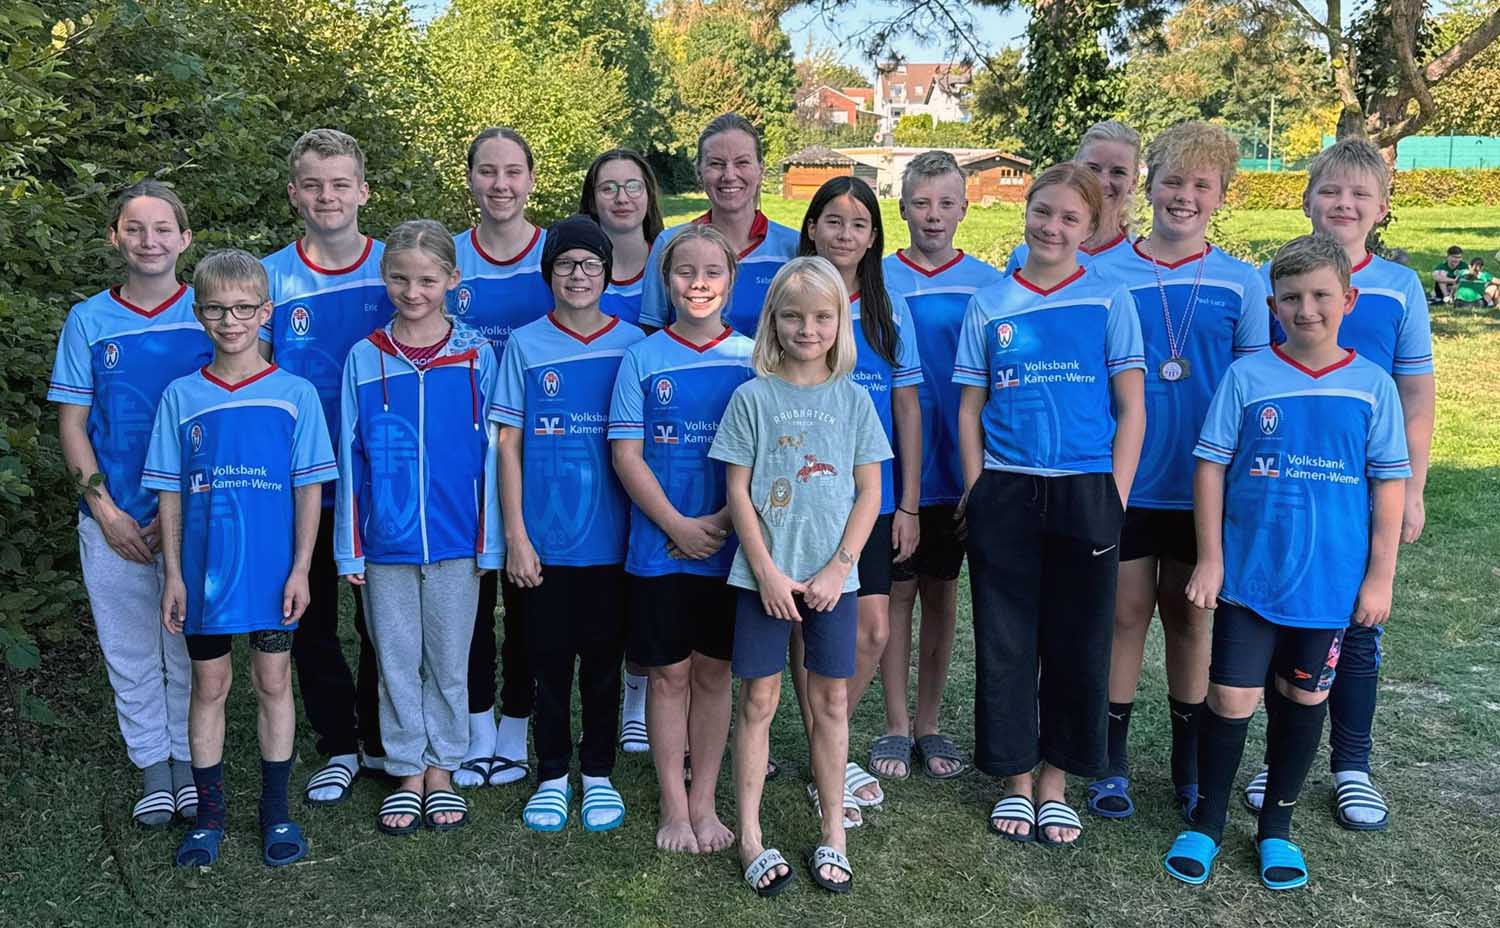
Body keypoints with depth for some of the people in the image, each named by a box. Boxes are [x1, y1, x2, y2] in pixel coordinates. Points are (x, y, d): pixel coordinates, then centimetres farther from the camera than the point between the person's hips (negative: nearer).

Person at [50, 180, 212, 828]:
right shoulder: (88, 321, 5)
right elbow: (72, 425, 5)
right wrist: (106, 510, -6)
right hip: (114, 520, 1)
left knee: (190, 649, 8)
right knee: (130, 652, 9)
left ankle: (190, 761, 23)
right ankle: (152, 770, 22)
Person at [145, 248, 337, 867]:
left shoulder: (295, 394, -3)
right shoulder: (180, 397, 1)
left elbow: (309, 489, -2)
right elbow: (170, 493, 4)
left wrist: (301, 568, -6)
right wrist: (173, 575, 0)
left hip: (273, 570, -1)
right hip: (204, 570, 1)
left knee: (273, 684, 9)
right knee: (209, 686, 11)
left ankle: (275, 811, 22)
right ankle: (209, 811, 25)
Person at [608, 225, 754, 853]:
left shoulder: (752, 359, 1)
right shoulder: (642, 359, -1)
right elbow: (626, 454, -4)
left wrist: (726, 518, -13)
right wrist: (677, 525, -12)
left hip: (730, 544, 1)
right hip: (659, 546, -1)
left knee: (714, 672, 10)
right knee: (669, 675, 6)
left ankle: (704, 802, 23)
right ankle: (673, 806, 19)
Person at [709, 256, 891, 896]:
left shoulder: (853, 400, 4)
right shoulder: (753, 397, -1)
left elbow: (869, 491, 3)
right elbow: (738, 490, -3)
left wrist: (837, 568, -7)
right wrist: (766, 571, -9)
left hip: (832, 576, 2)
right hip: (764, 575, -1)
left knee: (831, 702, 9)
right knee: (758, 702, 5)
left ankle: (833, 834, 22)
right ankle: (750, 838, 16)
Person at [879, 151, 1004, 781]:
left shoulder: (986, 284, 2)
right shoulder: (878, 280, -1)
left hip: (956, 467, 1)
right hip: (892, 465, -1)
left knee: (942, 593, 11)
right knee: (897, 592, 6)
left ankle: (929, 723, 23)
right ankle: (896, 725, 18)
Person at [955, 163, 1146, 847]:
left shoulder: (1109, 301, 2)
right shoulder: (989, 305, 6)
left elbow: (1131, 410, 2)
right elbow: (970, 409, 9)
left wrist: (1114, 499, -5)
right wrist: (977, 493, 1)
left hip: (1085, 494, -1)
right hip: (1004, 495, 1)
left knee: (1076, 642, 7)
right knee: (1005, 642, 6)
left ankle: (1056, 781, 23)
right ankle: (1016, 779, 22)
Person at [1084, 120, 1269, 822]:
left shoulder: (1241, 283, 2)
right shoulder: (1104, 273, -1)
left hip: (1203, 485, 1)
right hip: (1123, 481, -1)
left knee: (1189, 617, 12)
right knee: (1125, 614, 5)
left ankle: (1189, 763, 26)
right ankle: (1113, 761, 19)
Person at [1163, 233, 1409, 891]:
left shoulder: (1372, 385, -1)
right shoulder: (1246, 377, -4)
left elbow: (1389, 483, 3)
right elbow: (1210, 466, -2)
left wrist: (1380, 576, 0)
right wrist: (1209, 559, -5)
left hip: (1331, 580, 2)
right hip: (1249, 571, -1)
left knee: (1303, 698, 13)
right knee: (1232, 696, 0)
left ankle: (1276, 825, 31)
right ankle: (1208, 820, 22)